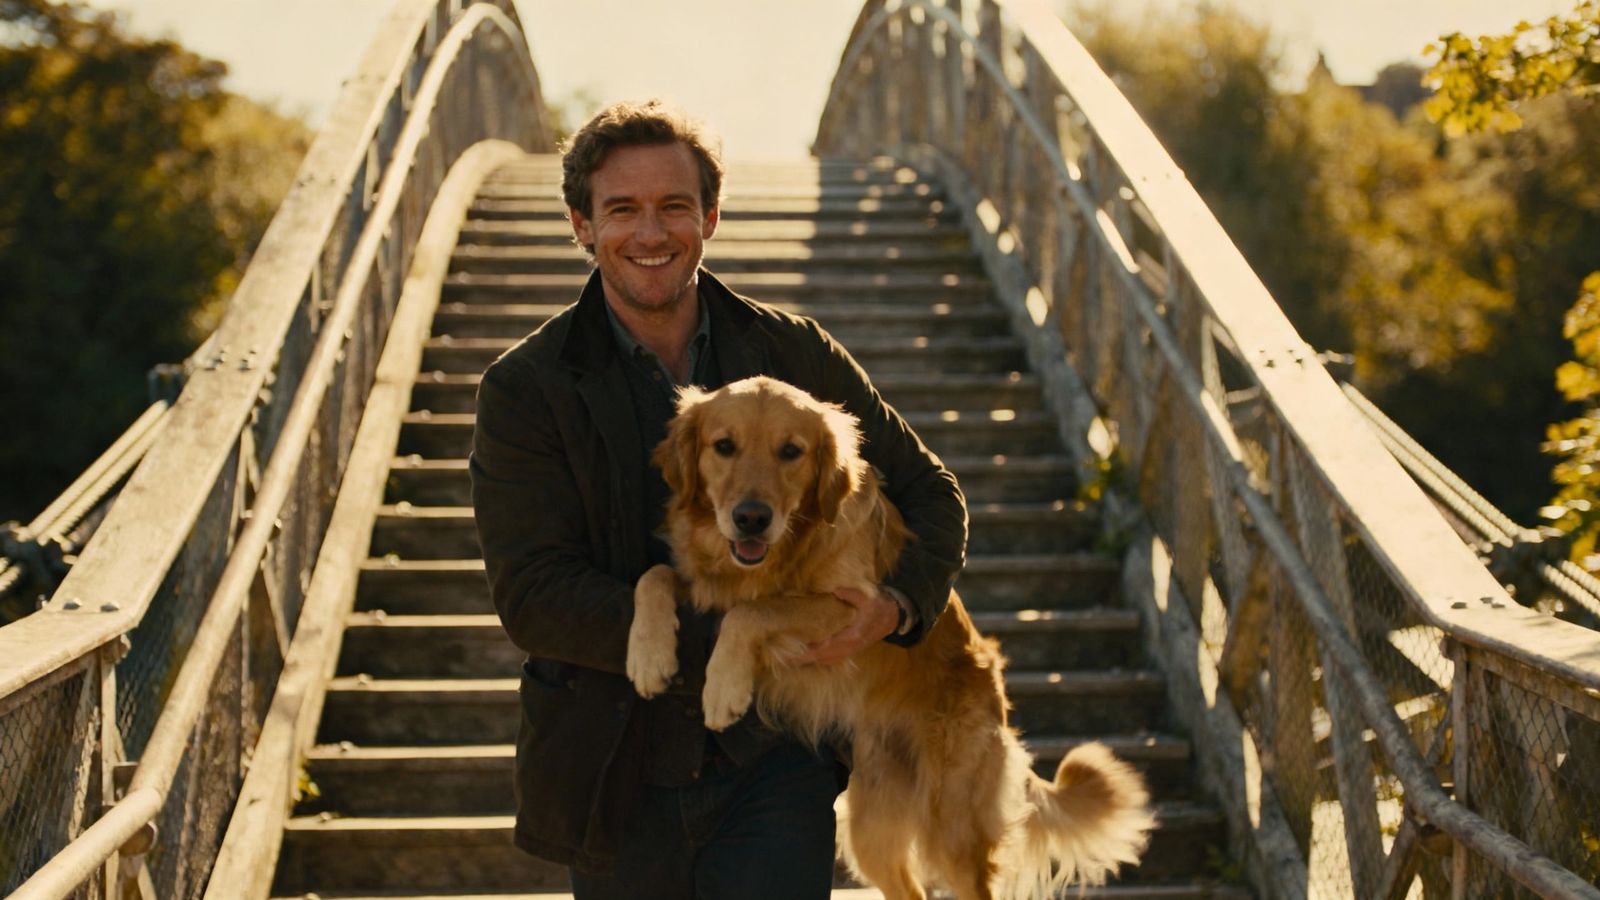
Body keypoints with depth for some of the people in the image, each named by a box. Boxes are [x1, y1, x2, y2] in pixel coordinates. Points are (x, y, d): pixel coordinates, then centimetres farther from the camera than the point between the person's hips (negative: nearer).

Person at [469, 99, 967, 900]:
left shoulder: (794, 354, 3)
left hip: (773, 765, 1)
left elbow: (929, 493, 12)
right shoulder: (522, 391, -4)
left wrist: (896, 606, -10)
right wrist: (733, 637, -20)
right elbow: (534, 598, -13)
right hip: (622, 787, 0)